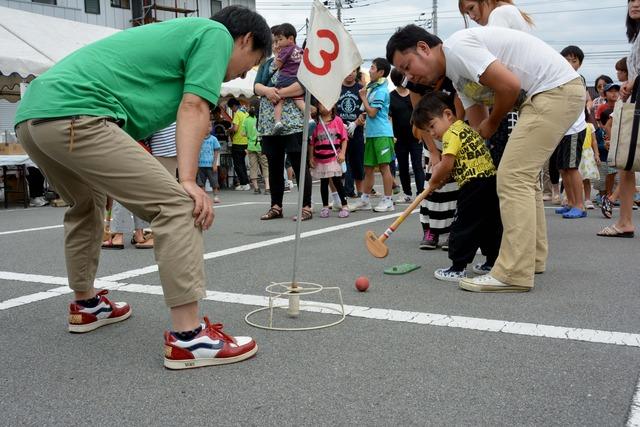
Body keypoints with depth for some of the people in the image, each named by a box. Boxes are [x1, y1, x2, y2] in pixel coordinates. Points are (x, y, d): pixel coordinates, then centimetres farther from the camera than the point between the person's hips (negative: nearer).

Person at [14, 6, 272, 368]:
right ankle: (188, 337, -13)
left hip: (31, 114, 11)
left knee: (88, 205, 31)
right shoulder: (216, 33, 7)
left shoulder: (182, 32, 31)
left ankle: (86, 305, 43)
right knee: (176, 204, -11)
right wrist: (188, 182, -12)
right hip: (73, 117, -10)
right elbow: (194, 109, -7)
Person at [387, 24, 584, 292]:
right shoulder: (457, 74, 17)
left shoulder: (456, 47, -13)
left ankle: (514, 275, -11)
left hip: (555, 87, -10)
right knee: (523, 176, 16)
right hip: (558, 92, 10)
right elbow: (477, 129, 17)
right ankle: (533, 257, 26)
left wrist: (492, 123, -3)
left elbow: (510, 85, -21)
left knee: (512, 177, -13)